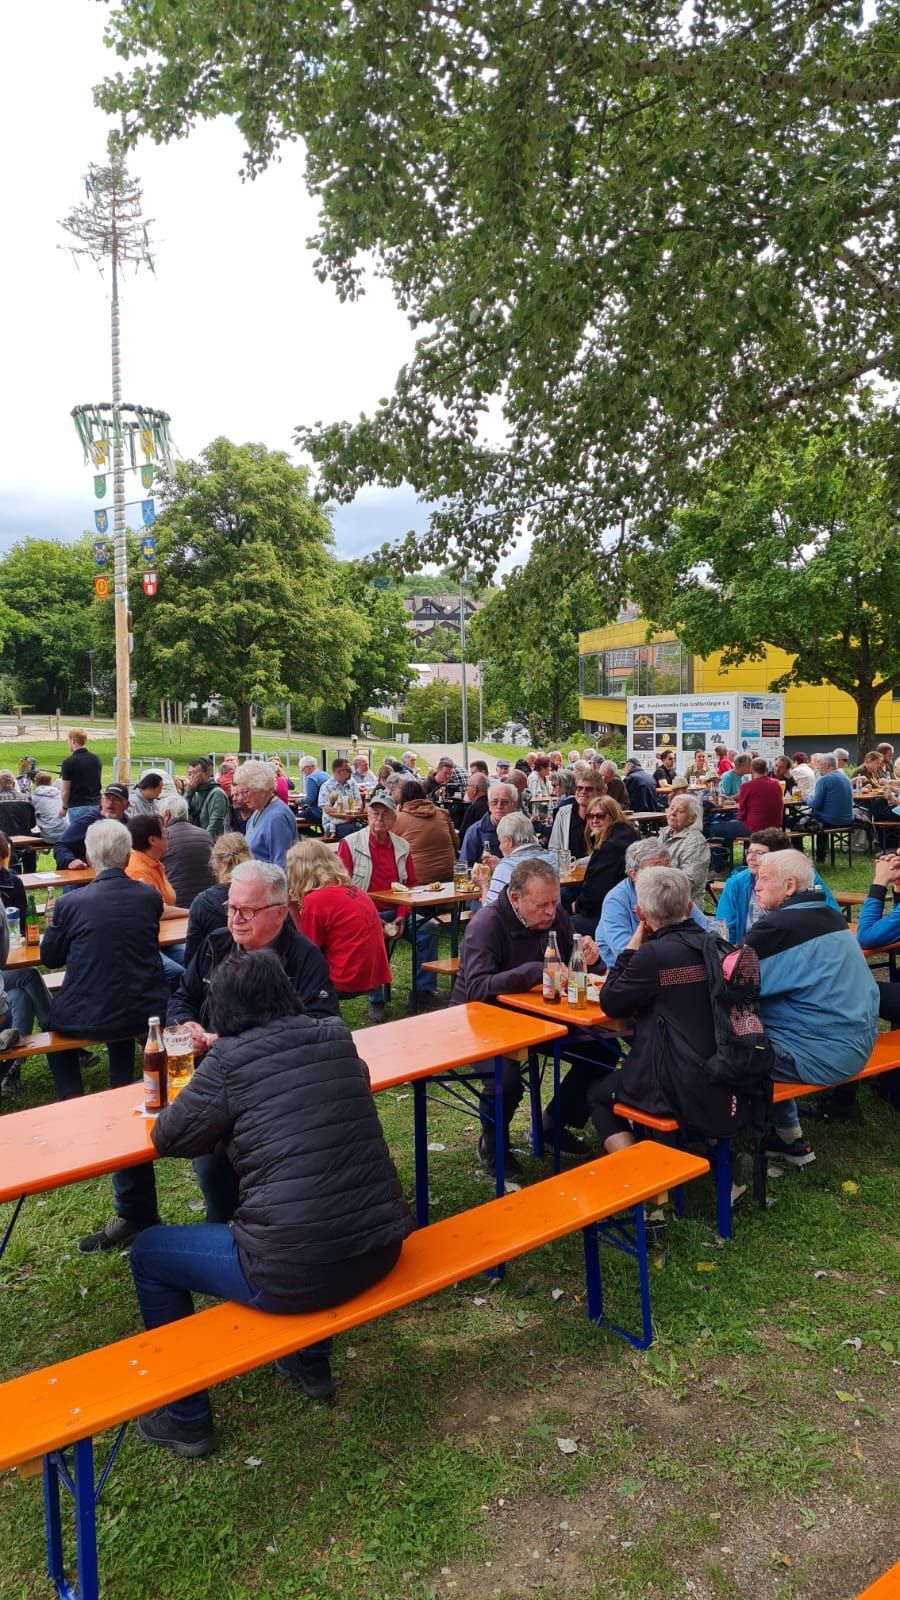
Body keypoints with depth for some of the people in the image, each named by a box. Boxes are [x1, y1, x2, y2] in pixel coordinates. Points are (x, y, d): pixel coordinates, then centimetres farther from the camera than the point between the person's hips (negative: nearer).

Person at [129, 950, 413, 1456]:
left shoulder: (230, 1060, -9)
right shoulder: (338, 1039, 5)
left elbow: (168, 1137, 3)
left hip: (295, 1273, -6)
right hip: (380, 1249, 6)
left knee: (148, 1253, 18)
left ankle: (187, 1418, 28)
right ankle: (312, 1364, 46)